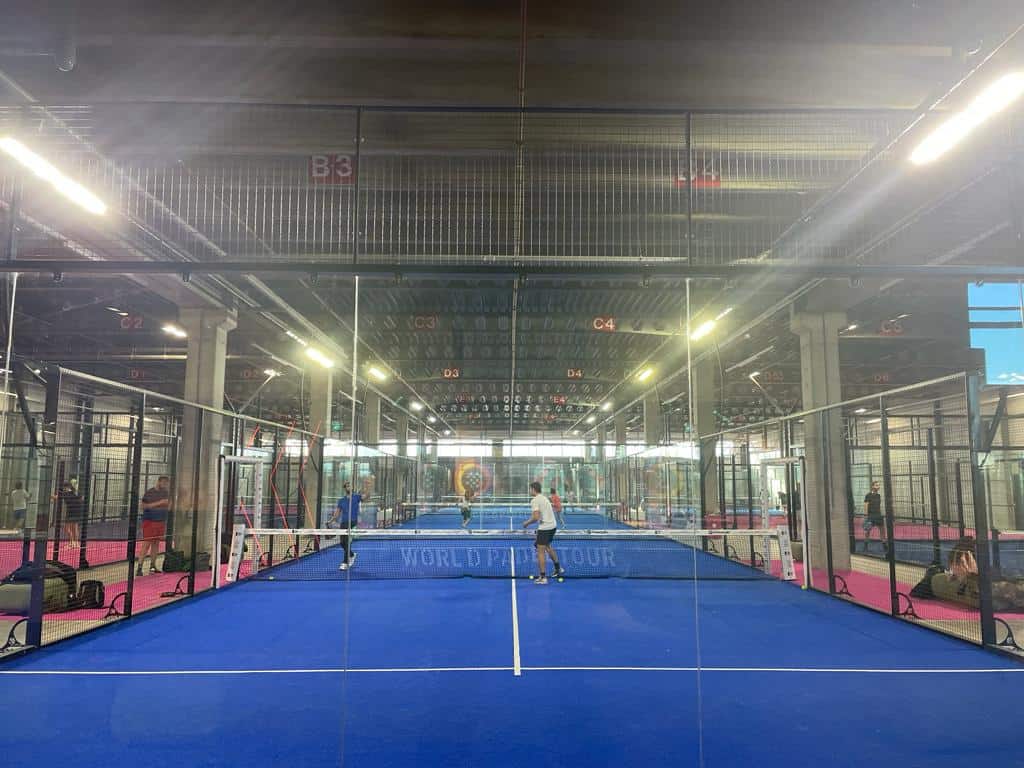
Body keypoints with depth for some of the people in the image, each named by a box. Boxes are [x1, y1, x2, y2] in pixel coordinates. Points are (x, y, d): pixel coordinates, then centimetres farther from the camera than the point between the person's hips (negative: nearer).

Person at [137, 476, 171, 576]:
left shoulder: (165, 493, 9)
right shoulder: (149, 492, -7)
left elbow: (168, 507, 15)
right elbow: (144, 506, -14)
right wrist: (159, 503, -20)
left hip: (161, 522, 6)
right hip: (149, 521, -6)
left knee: (156, 543, 9)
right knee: (146, 544, -9)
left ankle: (152, 566, 15)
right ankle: (139, 568, -8)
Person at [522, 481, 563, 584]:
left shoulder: (534, 500, -14)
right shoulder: (544, 498, 13)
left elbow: (536, 517, -23)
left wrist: (527, 523, -7)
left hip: (544, 528, -9)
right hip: (553, 525, 9)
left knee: (540, 552, -1)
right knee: (548, 547, 27)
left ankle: (543, 577, 0)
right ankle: (558, 568, 36)